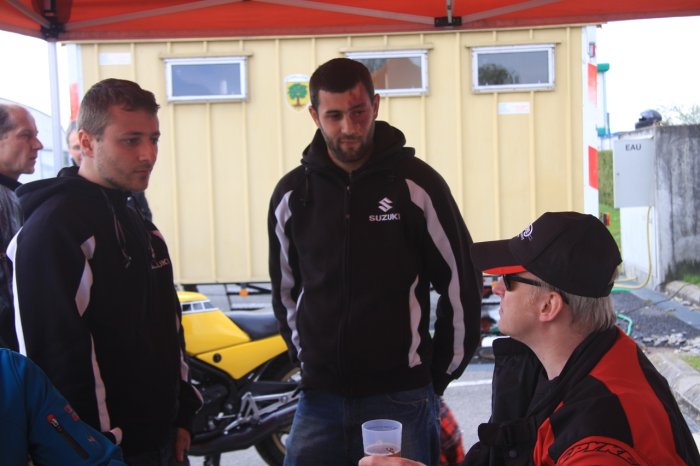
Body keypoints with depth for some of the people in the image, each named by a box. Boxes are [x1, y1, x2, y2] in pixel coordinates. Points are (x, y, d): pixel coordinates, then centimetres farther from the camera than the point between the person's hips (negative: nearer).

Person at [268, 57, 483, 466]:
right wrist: (309, 358, 14)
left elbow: (462, 284, -1)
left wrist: (438, 375, 3)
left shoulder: (417, 183, -6)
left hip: (400, 398, -3)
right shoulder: (293, 192, 4)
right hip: (319, 400, 3)